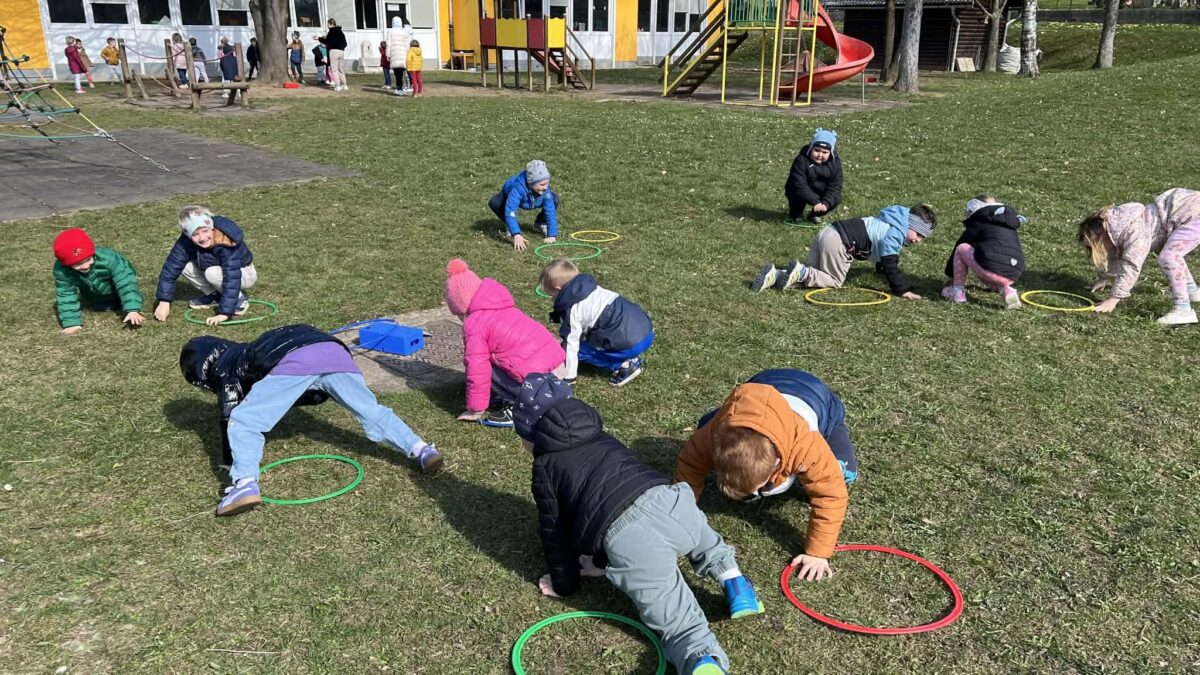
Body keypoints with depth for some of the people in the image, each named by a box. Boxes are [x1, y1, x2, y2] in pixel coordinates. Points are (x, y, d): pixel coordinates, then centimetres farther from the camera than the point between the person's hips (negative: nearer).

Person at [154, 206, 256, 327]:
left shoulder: (227, 244, -36)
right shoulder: (186, 241, -22)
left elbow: (231, 278, -40)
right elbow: (171, 267, -20)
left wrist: (224, 312, -44)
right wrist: (164, 302, -25)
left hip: (244, 273, -6)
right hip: (216, 267, 6)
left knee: (212, 273, -33)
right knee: (186, 267, -16)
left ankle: (239, 299, -10)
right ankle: (214, 296, 3)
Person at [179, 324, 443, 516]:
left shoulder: (224, 368, 24)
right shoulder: (244, 354, 46)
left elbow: (229, 415, 20)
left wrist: (230, 463, 29)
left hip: (294, 360, -7)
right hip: (332, 350, 7)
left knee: (241, 422, -1)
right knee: (372, 412, 15)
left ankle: (246, 485, -21)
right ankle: (420, 449, 2)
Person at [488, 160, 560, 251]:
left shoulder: (545, 189, -35)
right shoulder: (518, 187, -46)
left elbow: (550, 211, -32)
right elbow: (510, 211, -52)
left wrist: (552, 235, -40)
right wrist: (516, 235, -62)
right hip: (509, 196, -3)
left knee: (555, 200, -22)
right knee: (494, 202, -34)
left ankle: (541, 222, 8)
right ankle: (509, 225, -3)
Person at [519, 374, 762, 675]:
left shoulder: (545, 468, 20)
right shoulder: (604, 439, 38)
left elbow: (554, 530, 23)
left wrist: (564, 583, 38)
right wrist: (602, 561, 57)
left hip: (627, 538, -6)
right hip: (668, 498, 6)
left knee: (680, 621, -6)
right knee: (705, 539, 42)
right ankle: (732, 579, 18)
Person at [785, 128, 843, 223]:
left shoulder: (835, 162, -13)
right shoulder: (802, 160, -25)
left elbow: (835, 186, -16)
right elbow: (799, 185, -32)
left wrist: (826, 203, -32)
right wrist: (815, 202, -38)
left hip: (821, 193, 4)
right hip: (801, 192, -4)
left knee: (836, 199, -18)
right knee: (799, 195, -34)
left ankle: (814, 215, 9)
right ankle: (796, 215, -2)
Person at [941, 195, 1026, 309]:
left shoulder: (978, 223, 15)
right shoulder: (1010, 225, 30)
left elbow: (958, 246, 22)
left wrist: (951, 275, 36)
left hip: (991, 269, -6)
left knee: (961, 248, 17)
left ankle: (958, 291, 15)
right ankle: (1006, 289, 8)